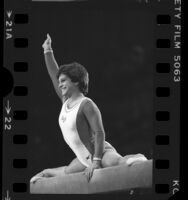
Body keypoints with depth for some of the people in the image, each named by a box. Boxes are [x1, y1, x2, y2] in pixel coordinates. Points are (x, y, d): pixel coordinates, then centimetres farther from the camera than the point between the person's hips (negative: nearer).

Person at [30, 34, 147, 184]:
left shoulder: (86, 105, -15)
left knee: (113, 163, -44)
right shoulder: (66, 102, 8)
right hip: (85, 159, 10)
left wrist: (96, 161, -31)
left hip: (101, 152, -9)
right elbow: (53, 74, 14)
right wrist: (48, 51, 10)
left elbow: (99, 132, -23)